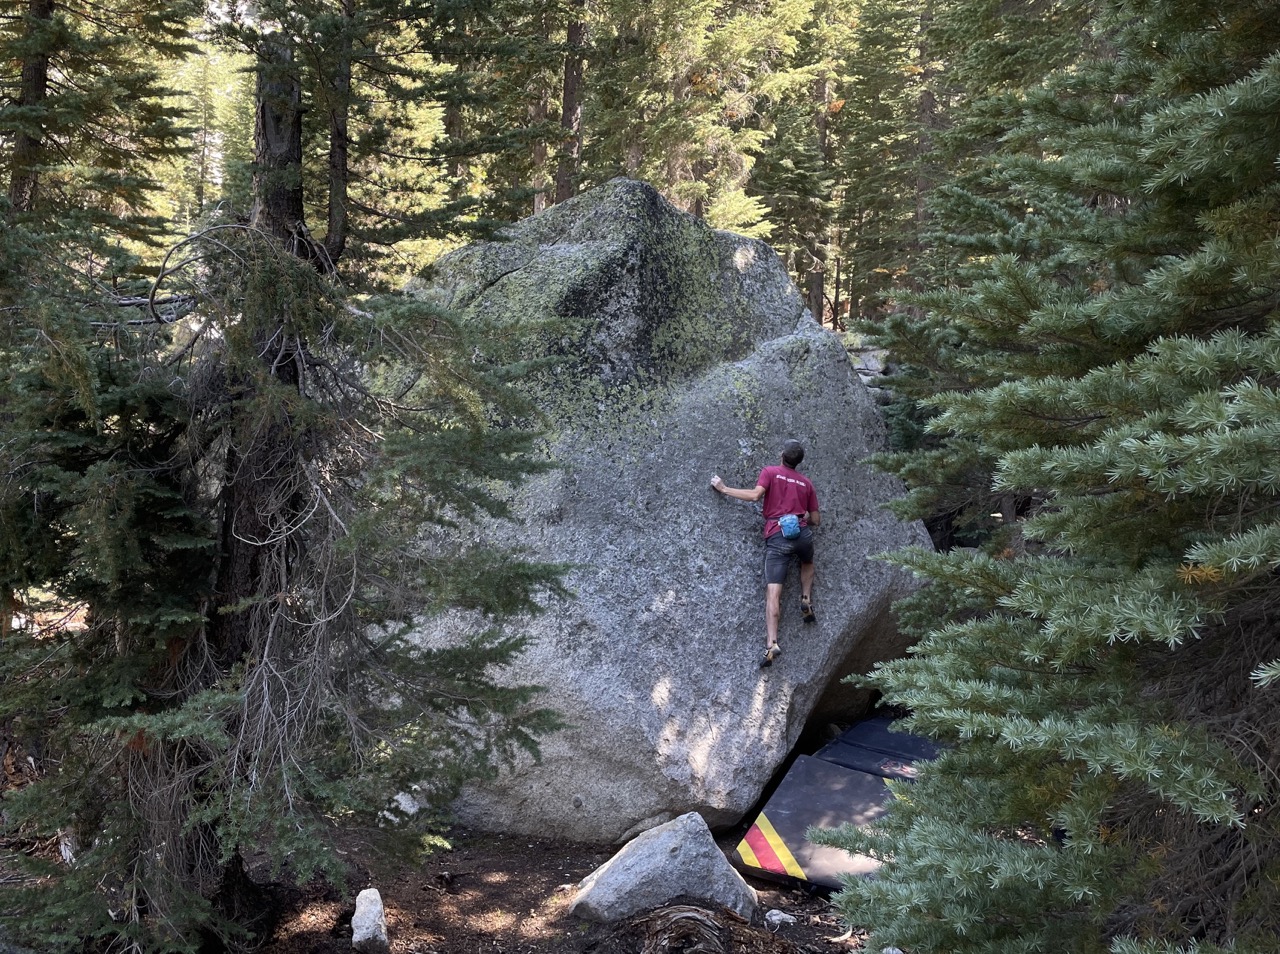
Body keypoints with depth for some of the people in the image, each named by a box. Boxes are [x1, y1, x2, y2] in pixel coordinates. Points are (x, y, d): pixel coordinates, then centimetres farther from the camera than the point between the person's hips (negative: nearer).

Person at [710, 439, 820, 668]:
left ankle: (771, 644, -22)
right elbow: (815, 519, 20)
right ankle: (806, 601, 16)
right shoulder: (807, 483, 18)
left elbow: (755, 495, -8)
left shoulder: (770, 472, 9)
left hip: (777, 536, -3)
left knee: (773, 592, -10)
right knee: (807, 563, 38)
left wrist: (725, 489, 1)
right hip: (803, 533, 3)